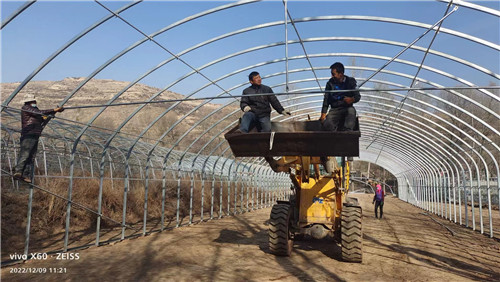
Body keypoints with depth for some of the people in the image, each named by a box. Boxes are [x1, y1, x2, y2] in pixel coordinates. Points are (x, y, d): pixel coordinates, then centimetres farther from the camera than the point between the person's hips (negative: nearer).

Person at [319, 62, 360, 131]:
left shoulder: (350, 81, 7)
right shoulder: (330, 83, 10)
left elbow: (358, 96, 4)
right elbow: (326, 99, 8)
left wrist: (352, 99, -22)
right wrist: (323, 113, -4)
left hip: (347, 108, -1)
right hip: (334, 109, 1)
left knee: (351, 110, -38)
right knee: (327, 124, -30)